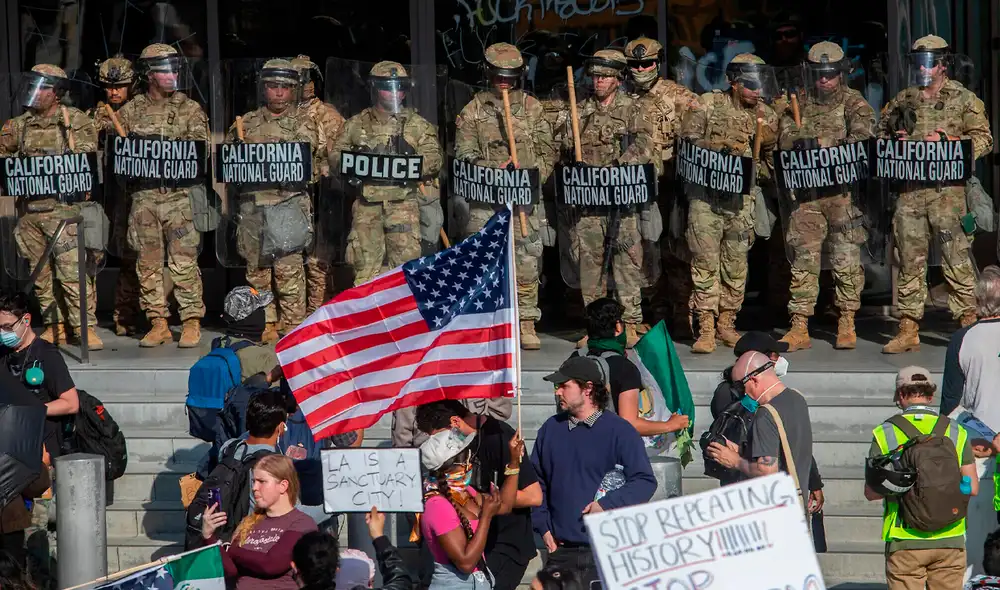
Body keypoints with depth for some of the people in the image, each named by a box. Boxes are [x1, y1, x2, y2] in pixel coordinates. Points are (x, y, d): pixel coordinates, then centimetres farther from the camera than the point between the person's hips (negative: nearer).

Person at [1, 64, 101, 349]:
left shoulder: (76, 121, 0)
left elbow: (86, 160, -8)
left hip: (63, 206, -5)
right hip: (29, 209, 5)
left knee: (71, 269, -12)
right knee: (41, 272, 8)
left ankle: (86, 328, -10)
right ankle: (55, 326, 15)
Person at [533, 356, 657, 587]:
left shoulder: (620, 431, -3)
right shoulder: (551, 429, 11)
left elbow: (645, 481, -7)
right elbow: (536, 481, 16)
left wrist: (607, 505, -18)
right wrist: (543, 527, 7)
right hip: (561, 551, 4)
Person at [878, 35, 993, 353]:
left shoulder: (964, 99, 4)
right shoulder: (903, 100, 16)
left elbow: (983, 140, -1)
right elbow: (880, 132, 25)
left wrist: (946, 141, -13)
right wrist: (895, 139, 3)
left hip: (948, 189, -4)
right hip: (909, 189, 4)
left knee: (956, 258, -6)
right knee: (910, 260, 4)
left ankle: (968, 323, 1)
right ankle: (908, 329, 8)